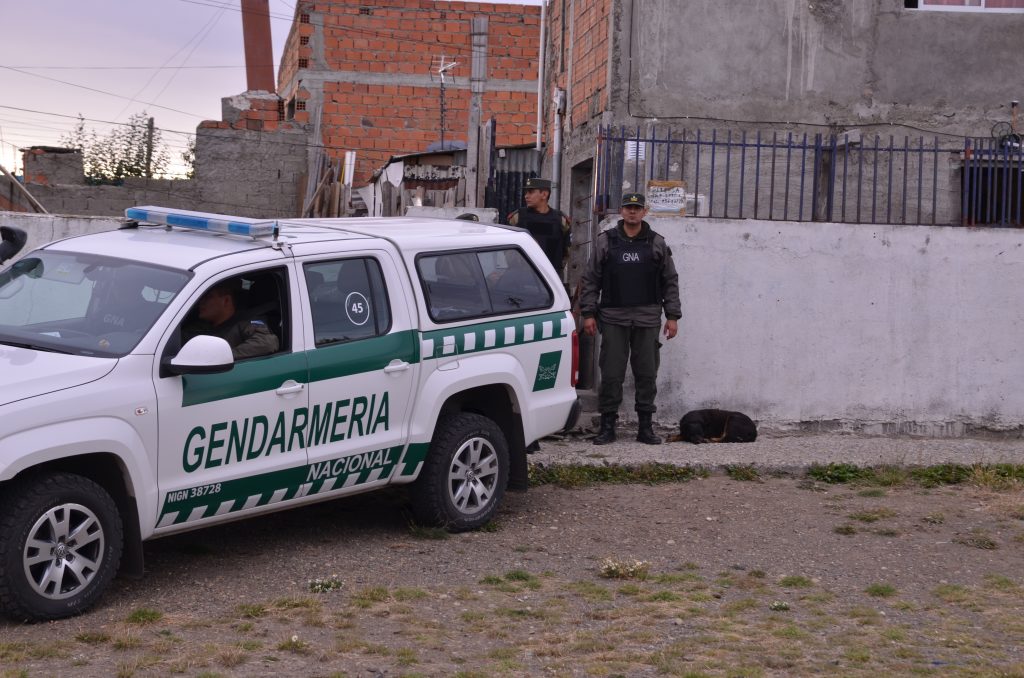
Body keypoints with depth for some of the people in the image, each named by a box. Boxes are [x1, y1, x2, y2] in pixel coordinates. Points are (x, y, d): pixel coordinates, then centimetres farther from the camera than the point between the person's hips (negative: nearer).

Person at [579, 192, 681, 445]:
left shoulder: (657, 244, 8)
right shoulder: (605, 242, 5)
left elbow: (670, 281, 10)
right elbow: (591, 280, 6)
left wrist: (672, 315, 4)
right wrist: (588, 313, -1)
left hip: (647, 319, 1)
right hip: (613, 318, -1)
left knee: (647, 374, 5)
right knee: (611, 374, -1)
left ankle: (645, 427, 13)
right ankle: (607, 426, 6)